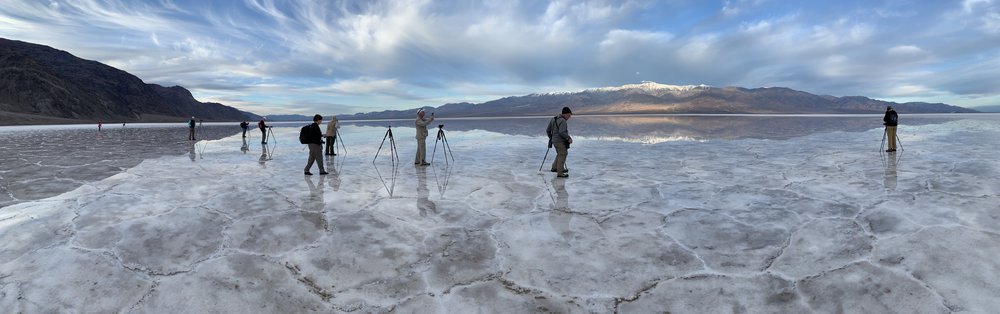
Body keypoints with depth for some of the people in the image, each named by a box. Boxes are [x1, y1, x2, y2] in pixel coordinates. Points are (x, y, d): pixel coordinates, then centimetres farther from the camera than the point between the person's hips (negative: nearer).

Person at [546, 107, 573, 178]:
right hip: (561, 142, -9)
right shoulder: (562, 121, -18)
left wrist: (551, 137, 28)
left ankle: (554, 168, 30)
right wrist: (568, 138, -20)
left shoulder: (553, 119, 9)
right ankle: (560, 173, 4)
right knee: (562, 156, 1)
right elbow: (562, 132, -30)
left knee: (560, 154, 25)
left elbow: (548, 130, 15)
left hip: (554, 141, 9)